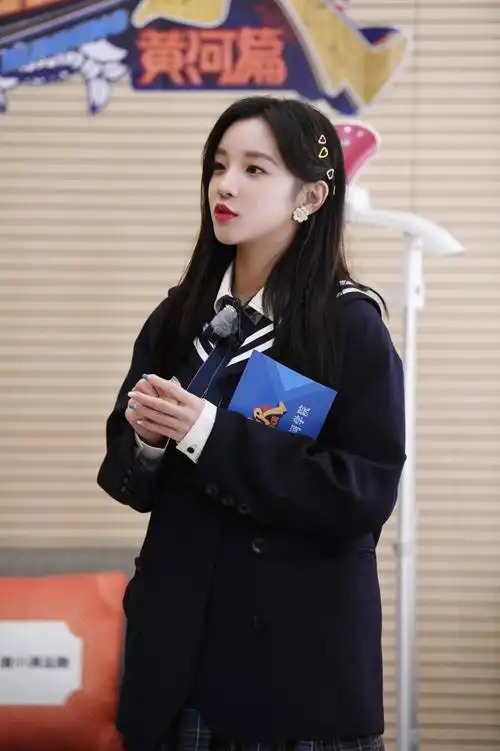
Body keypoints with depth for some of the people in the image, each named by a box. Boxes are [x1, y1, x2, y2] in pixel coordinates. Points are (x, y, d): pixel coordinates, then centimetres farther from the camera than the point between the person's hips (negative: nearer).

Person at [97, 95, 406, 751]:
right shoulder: (179, 318, 6)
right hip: (179, 633, 4)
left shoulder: (352, 326, -9)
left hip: (300, 642, -4)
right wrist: (146, 440, -11)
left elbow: (367, 493, -16)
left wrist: (213, 435, -21)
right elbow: (129, 477, 12)